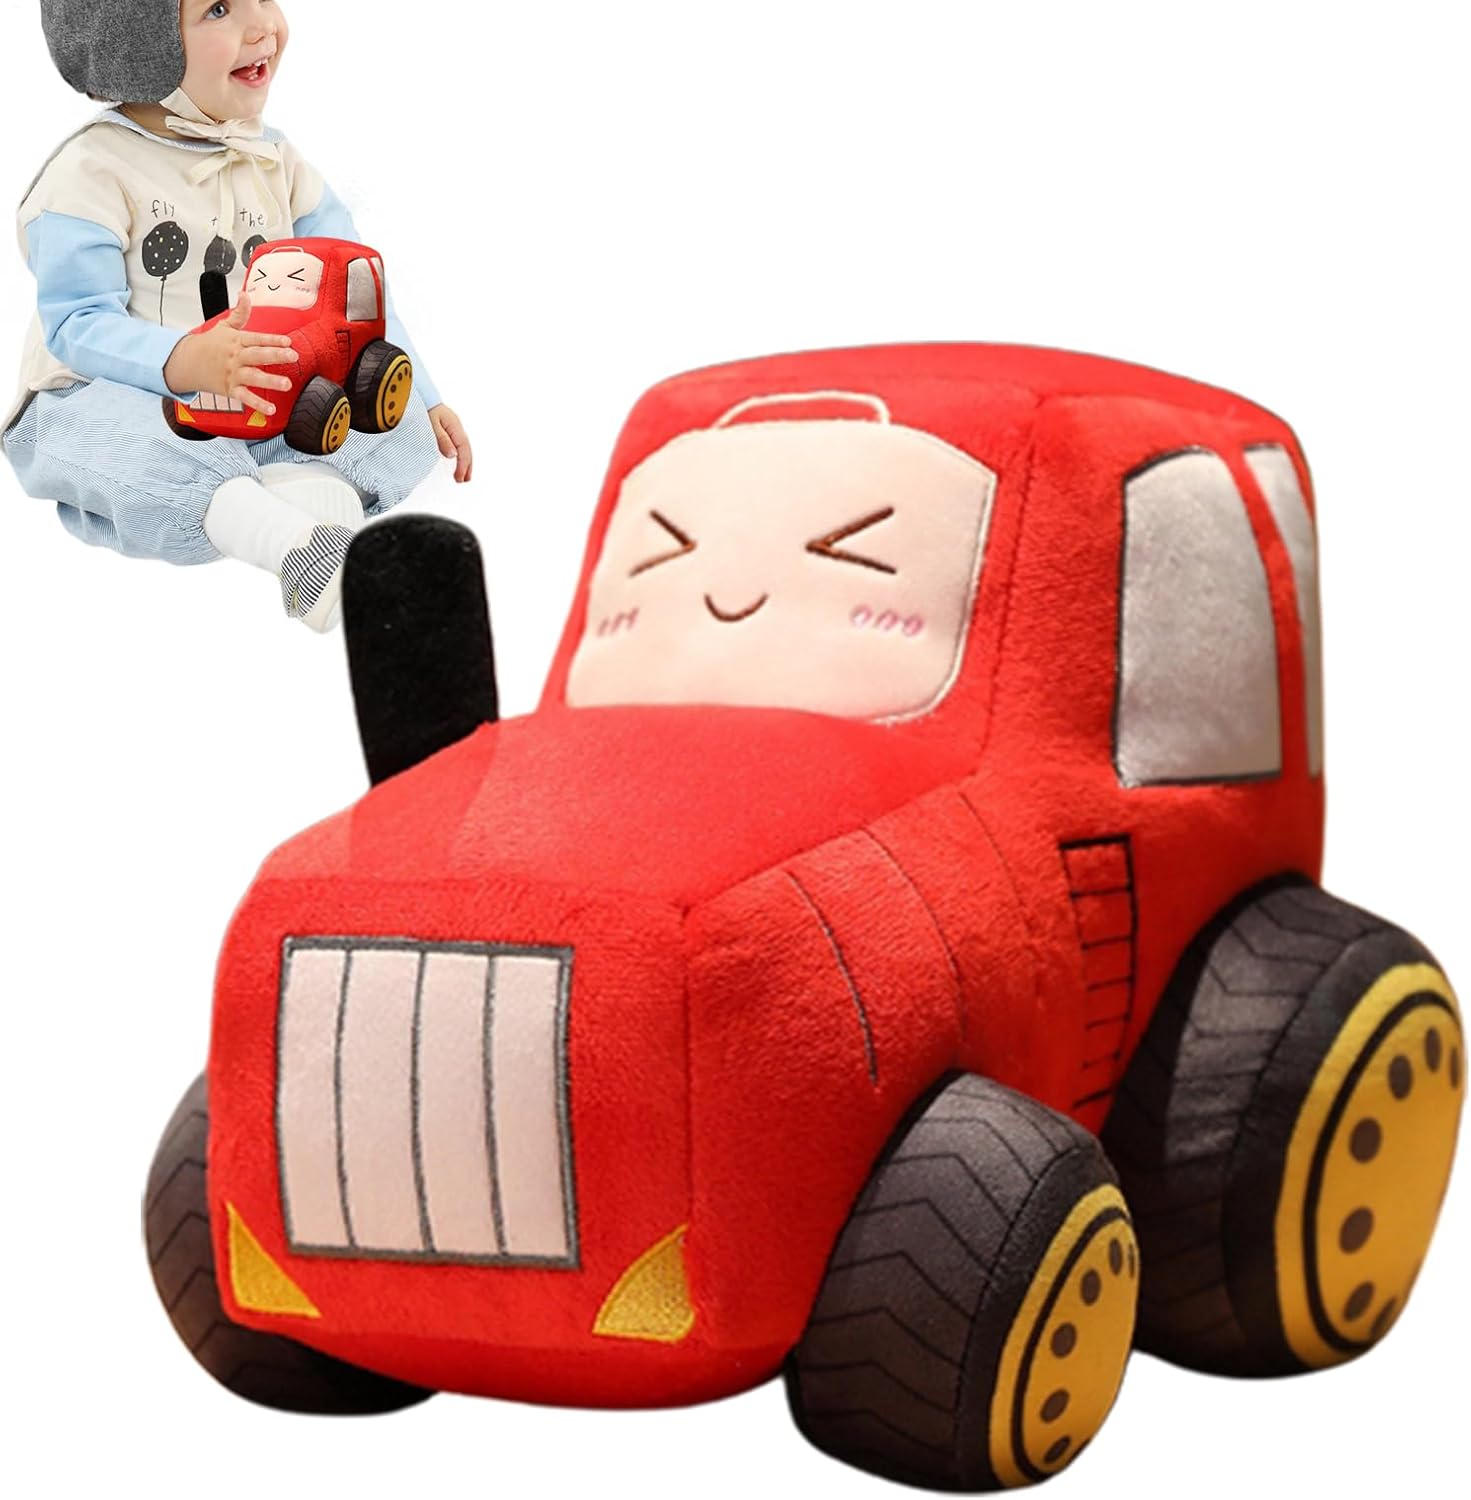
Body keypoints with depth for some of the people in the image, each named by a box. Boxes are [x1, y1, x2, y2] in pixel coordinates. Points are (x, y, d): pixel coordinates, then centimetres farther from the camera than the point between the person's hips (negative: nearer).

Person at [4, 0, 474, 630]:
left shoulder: (276, 161, 9)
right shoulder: (94, 172, -10)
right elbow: (78, 323, -18)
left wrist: (421, 398, 3)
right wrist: (186, 361, -38)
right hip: (114, 396, -6)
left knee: (401, 417, -14)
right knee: (101, 432, -41)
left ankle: (311, 487, -45)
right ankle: (290, 537, -59)